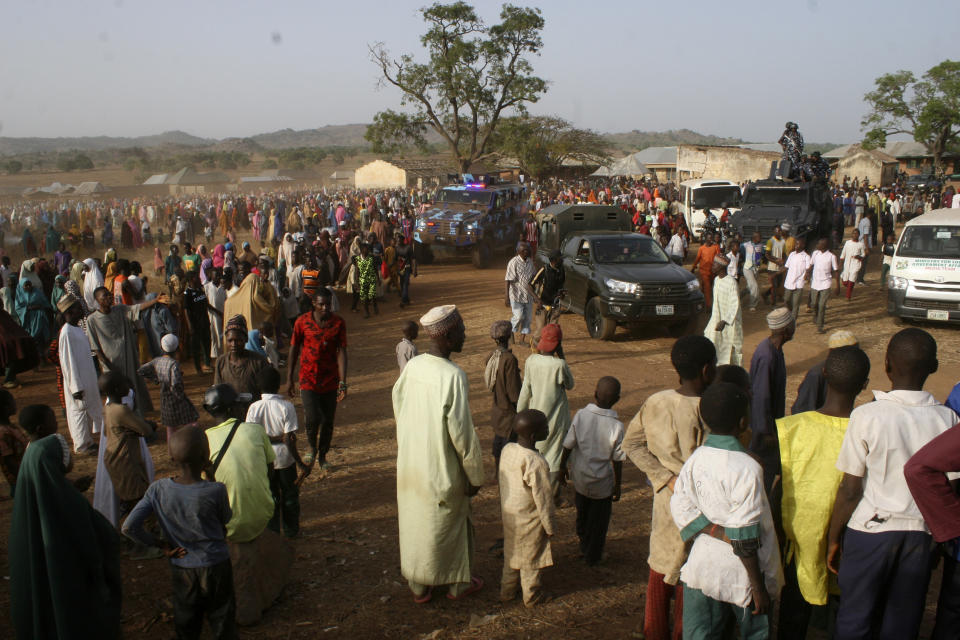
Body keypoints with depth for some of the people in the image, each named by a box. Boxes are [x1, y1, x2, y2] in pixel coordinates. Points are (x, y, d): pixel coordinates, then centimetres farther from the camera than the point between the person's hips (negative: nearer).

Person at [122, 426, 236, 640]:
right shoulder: (216, 491, -24)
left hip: (180, 568, 3)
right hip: (215, 566, -3)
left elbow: (129, 528, -16)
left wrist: (160, 543, -3)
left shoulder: (158, 490, -14)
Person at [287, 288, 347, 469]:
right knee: (312, 418, -15)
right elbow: (294, 350, 4)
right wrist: (289, 379, 5)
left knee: (328, 421, 9)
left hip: (330, 380, 2)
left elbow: (341, 352, -6)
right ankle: (311, 446, 17)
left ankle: (322, 455, 30)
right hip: (308, 378, -1)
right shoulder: (302, 322, -5)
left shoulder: (338, 323, -4)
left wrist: (343, 382, -12)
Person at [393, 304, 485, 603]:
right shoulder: (454, 376, -25)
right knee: (451, 524, 16)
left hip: (410, 464, 6)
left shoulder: (411, 366, -6)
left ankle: (418, 586, 34)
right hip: (443, 469, -5)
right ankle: (459, 583, 35)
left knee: (414, 522, 19)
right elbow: (462, 431, -21)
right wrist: (474, 475, -10)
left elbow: (399, 410, 5)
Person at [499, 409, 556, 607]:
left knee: (510, 553, 24)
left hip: (509, 514, 6)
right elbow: (543, 499, -21)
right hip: (529, 519, -6)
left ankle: (507, 591, 39)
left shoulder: (507, 449, -10)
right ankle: (532, 596, 33)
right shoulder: (537, 463, -31)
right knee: (530, 559, 15)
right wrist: (550, 526, -7)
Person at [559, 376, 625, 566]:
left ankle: (584, 546, 51)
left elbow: (568, 445, -8)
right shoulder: (616, 426, -22)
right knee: (599, 520, 18)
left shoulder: (581, 415, -17)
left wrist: (562, 466, 9)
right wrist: (618, 485, 1)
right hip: (602, 481, -3)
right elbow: (618, 460, -13)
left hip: (580, 475, 3)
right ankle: (592, 557, 33)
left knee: (582, 513, 28)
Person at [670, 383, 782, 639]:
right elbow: (745, 537, -20)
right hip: (739, 575, -5)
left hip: (701, 567, 5)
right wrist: (759, 587, -12)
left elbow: (681, 508, -6)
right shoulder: (746, 468, -21)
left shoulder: (694, 459, -4)